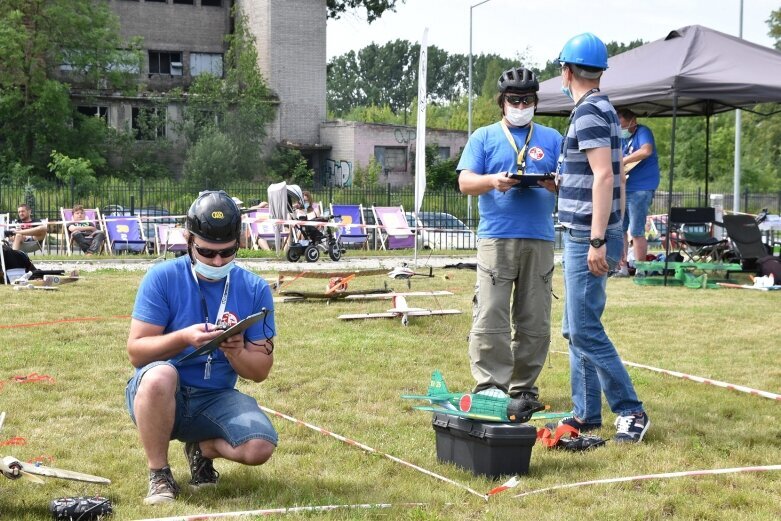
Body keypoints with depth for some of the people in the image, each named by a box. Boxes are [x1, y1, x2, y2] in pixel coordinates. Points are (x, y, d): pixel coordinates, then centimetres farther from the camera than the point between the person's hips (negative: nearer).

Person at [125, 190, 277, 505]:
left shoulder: (255, 289, -1)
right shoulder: (162, 278, -8)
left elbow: (260, 370, 0)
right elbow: (136, 351, -12)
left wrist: (236, 352, -23)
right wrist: (182, 338, -29)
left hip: (216, 399, 2)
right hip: (159, 396, -2)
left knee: (259, 448, -25)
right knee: (159, 375, -38)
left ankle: (203, 449, 12)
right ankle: (158, 475, -15)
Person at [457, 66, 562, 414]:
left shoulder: (552, 139, 17)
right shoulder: (484, 137, 12)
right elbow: (465, 182, 2)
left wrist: (556, 184, -12)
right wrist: (493, 181, -18)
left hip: (539, 240, 2)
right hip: (496, 238, -2)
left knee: (534, 321, 3)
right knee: (491, 318, -9)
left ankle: (524, 387, 12)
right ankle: (489, 386, -5)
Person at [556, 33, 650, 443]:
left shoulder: (588, 112, -15)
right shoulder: (605, 110, 15)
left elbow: (605, 177, -23)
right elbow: (616, 176, 20)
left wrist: (597, 240, -25)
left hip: (586, 237, -10)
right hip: (585, 236, 10)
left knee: (585, 330, -8)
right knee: (576, 329, 13)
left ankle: (631, 412, -3)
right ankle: (587, 414, 17)